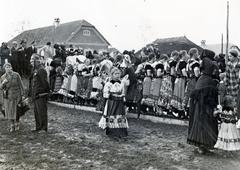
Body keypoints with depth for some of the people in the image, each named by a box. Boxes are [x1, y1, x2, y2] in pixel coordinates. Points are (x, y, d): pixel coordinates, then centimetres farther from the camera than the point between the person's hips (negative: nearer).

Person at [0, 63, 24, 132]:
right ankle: (12, 126, 20)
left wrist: (22, 95, -5)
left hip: (16, 96, -2)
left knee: (16, 111, 4)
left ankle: (17, 124, 26)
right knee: (10, 111, 5)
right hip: (7, 96, 2)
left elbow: (21, 85, -4)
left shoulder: (16, 75, -8)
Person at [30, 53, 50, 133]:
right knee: (37, 112, 15)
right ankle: (38, 127, 24)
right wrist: (33, 94, 19)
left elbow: (45, 83, -20)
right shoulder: (36, 70, 17)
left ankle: (44, 128, -1)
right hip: (36, 95, 10)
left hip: (41, 95, -10)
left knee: (42, 112, -6)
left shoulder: (41, 70, -14)